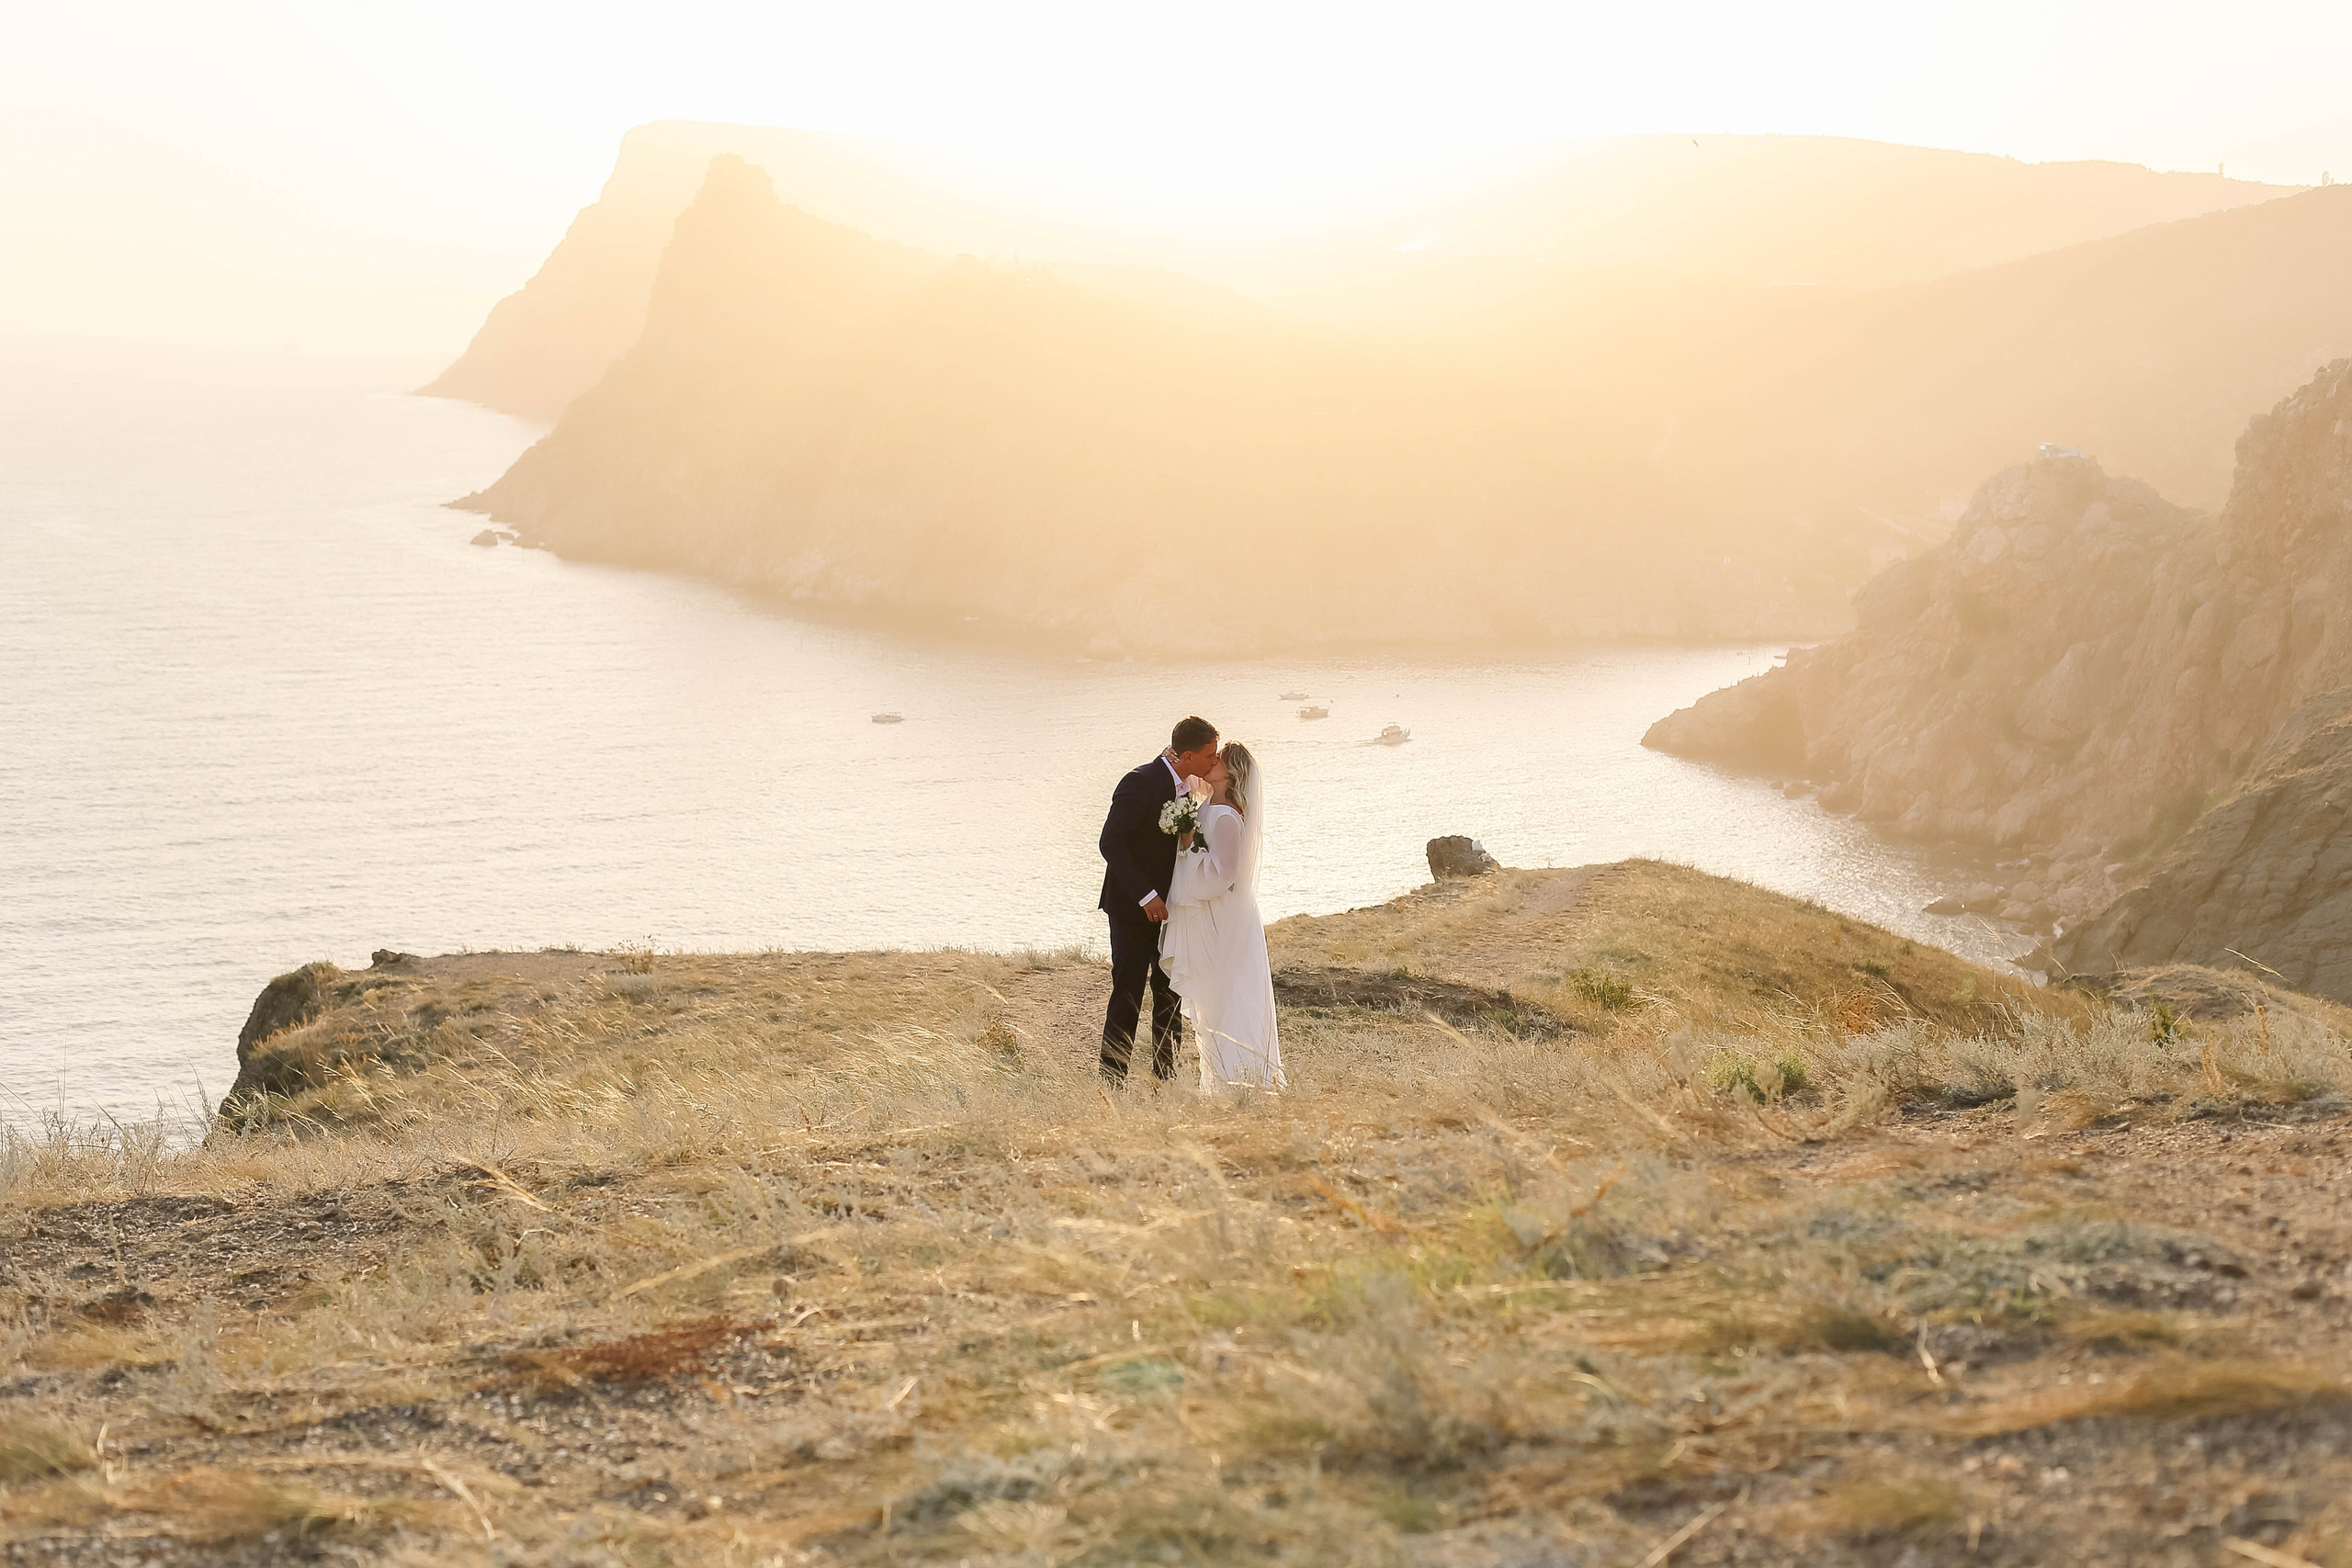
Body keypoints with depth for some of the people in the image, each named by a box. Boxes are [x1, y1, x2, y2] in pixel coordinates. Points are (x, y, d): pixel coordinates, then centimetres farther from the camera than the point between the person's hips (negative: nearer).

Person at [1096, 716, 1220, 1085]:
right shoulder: (1140, 783, -18)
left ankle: (1165, 1079, 18)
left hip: (1167, 906, 8)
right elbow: (1111, 843, -21)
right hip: (1133, 907, -8)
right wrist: (1146, 896, -25)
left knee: (1171, 995, 10)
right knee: (1128, 997, -5)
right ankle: (1113, 1083, 0)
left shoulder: (1183, 785, 8)